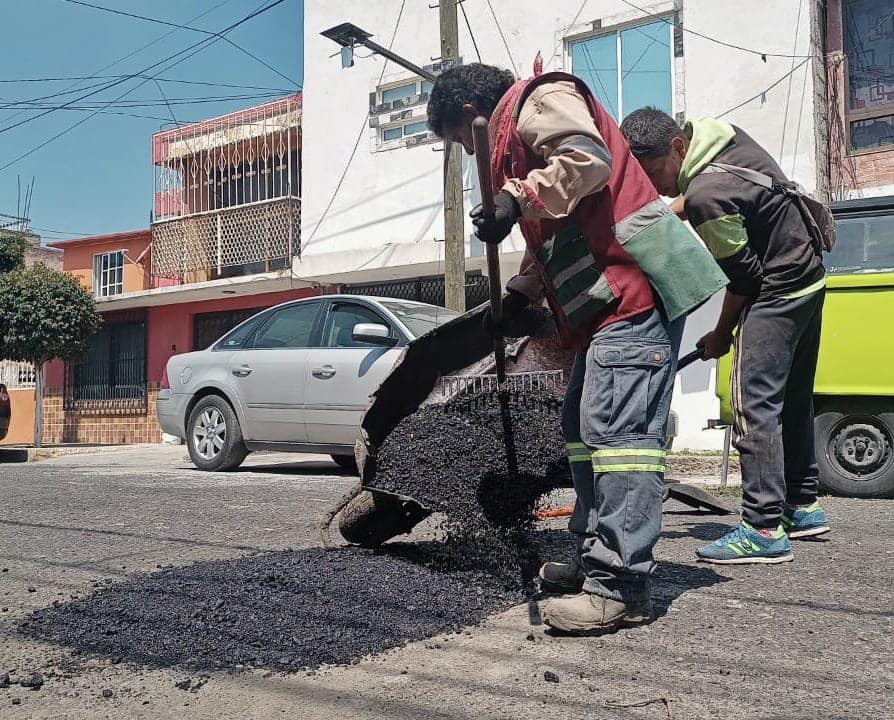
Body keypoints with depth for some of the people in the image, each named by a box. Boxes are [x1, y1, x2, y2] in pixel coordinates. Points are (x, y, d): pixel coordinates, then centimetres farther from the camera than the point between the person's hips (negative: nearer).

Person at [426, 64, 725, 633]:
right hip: (608, 300, 11)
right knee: (583, 428, 12)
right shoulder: (515, 136, 31)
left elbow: (589, 159, -22)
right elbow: (548, 238, 32)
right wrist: (521, 293, 20)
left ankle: (621, 586, -14)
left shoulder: (538, 99, -1)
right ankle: (596, 559, 20)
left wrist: (518, 201, -24)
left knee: (617, 428, -15)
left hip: (634, 289, -11)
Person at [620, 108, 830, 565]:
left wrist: (721, 335, -6)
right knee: (792, 400, 15)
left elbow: (742, 275, -19)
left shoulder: (705, 195, -26)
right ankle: (802, 506, 26)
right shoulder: (718, 134, 1)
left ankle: (765, 529, -10)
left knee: (754, 404, -11)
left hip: (777, 292, -10)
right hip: (808, 278, 10)